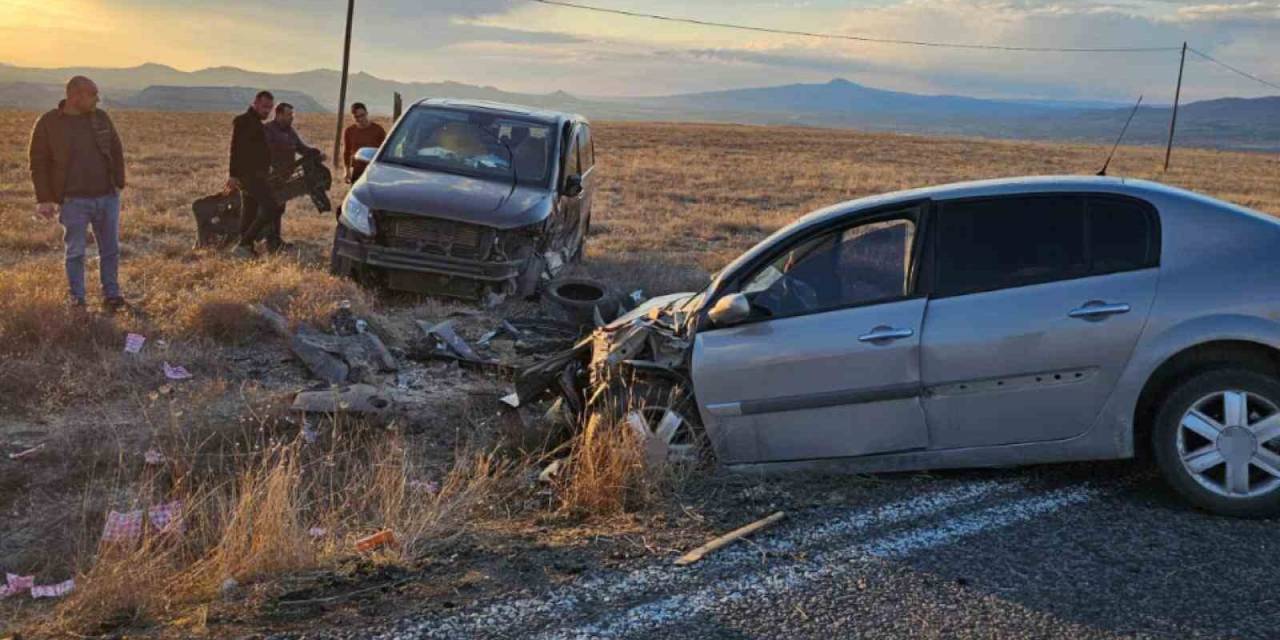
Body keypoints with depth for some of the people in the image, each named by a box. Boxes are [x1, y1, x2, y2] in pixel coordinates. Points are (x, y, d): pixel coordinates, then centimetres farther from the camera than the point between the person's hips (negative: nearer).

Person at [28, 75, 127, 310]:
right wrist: (44, 199, -6)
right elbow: (39, 164, -2)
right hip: (74, 201, -3)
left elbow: (116, 151, 14)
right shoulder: (48, 123, -5)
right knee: (76, 252, 3)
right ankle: (77, 301, 13)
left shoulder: (101, 117, 5)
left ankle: (111, 295, 19)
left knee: (110, 249, 8)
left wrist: (119, 183, 8)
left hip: (107, 198, 3)